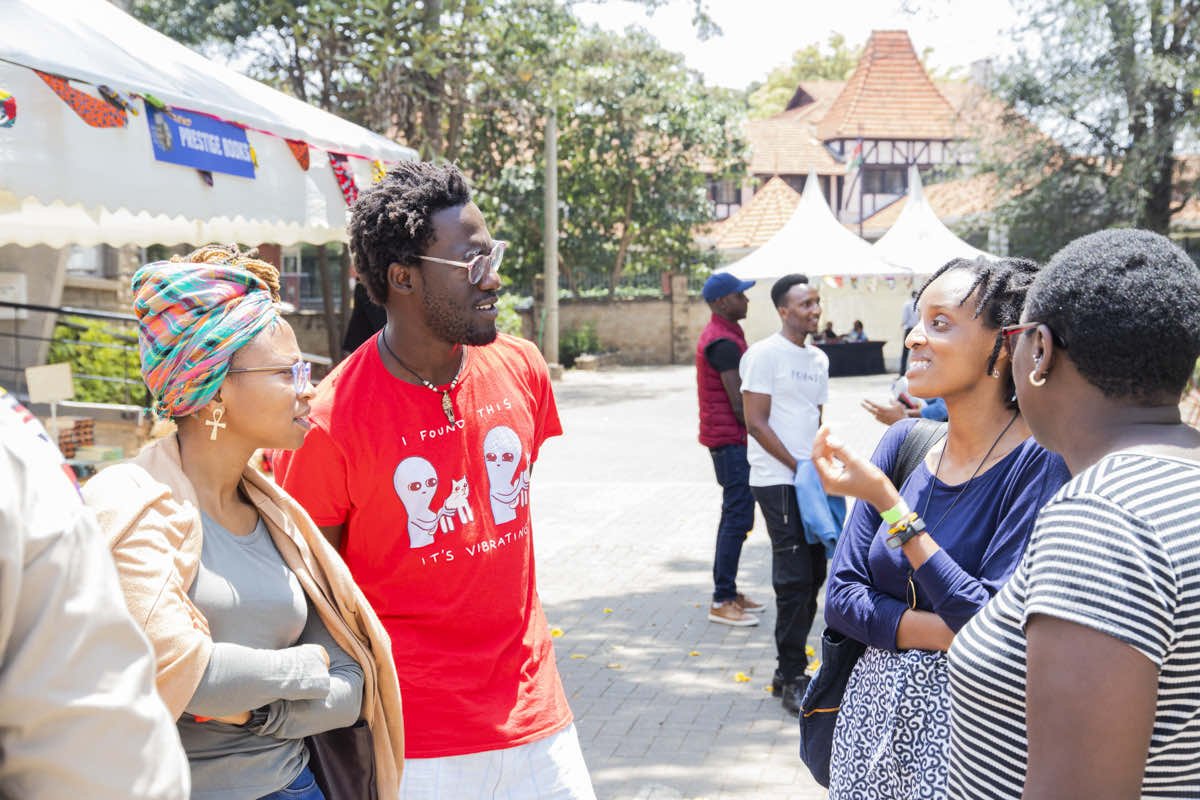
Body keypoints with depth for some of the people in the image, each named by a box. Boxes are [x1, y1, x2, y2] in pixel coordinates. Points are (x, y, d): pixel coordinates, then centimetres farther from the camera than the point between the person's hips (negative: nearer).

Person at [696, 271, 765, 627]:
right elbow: (739, 403, -20)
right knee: (738, 517, -9)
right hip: (730, 439, -11)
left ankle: (728, 592, 22)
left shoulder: (722, 334, 16)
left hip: (729, 439, 11)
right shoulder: (723, 341, -18)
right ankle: (722, 602, -5)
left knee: (735, 514, 15)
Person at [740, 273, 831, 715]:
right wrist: (798, 467, -14)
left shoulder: (818, 359, 15)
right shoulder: (764, 354, -9)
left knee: (813, 576, 11)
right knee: (794, 579, -7)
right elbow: (756, 422, -13)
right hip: (778, 480, -8)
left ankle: (789, 672, 23)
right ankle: (792, 679, 4)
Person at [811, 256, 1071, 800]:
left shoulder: (1039, 462, -17)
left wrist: (888, 503, -24)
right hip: (873, 711, 5)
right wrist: (952, 634, -16)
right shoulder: (904, 442, 0)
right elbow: (841, 596, 0)